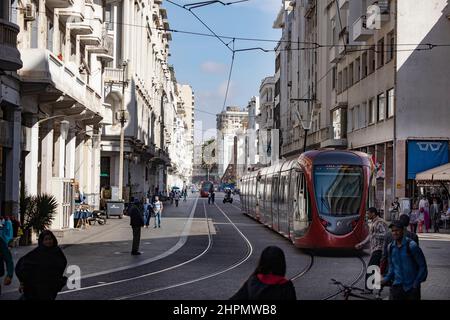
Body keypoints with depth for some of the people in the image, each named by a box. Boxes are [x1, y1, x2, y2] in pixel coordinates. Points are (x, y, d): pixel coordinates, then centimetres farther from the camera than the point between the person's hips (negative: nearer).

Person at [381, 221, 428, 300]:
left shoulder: (411, 246, -13)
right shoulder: (391, 247, 3)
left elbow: (422, 266, -8)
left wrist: (416, 283, -10)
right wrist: (386, 279, 1)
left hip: (412, 287, -4)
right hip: (397, 286, 4)